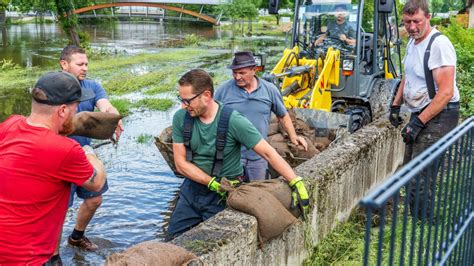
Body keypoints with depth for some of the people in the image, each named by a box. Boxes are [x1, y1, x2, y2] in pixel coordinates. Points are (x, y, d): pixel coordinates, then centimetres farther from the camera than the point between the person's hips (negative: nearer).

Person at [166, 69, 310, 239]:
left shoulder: (233, 121, -21)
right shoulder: (181, 118, -9)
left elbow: (268, 152, -19)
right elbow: (180, 163, -7)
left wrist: (296, 182, -26)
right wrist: (213, 183, -19)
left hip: (223, 195, -4)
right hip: (191, 188, 4)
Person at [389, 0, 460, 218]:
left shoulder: (439, 45, -19)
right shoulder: (413, 41, 11)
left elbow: (446, 93, -24)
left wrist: (418, 123, -24)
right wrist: (395, 105, 19)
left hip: (439, 116, -10)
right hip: (420, 113, 10)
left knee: (420, 178, -14)